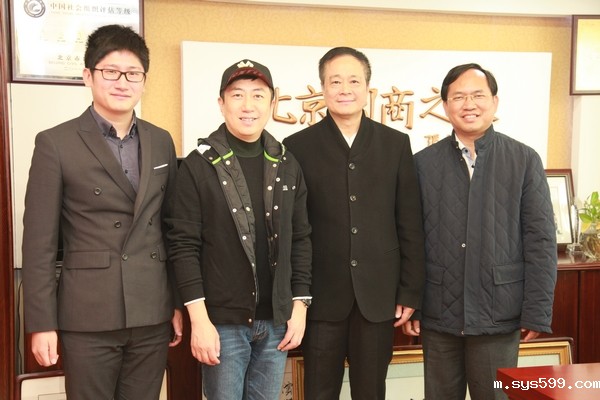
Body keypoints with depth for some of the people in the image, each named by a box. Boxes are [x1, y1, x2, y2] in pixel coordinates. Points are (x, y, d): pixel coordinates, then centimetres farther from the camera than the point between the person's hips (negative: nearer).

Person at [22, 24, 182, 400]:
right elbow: (40, 242, -5)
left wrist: (180, 303, 9)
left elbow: (173, 228, 11)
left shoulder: (161, 142, 8)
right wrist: (42, 323, -7)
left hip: (152, 315, 4)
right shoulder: (56, 144, -4)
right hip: (89, 317, -3)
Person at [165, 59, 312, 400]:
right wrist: (199, 319, -13)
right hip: (223, 321, -3)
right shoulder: (199, 165, -6)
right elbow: (184, 245, -8)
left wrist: (300, 305, 3)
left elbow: (300, 239, 8)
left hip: (276, 321, 4)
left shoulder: (287, 164, 6)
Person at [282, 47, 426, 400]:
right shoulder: (298, 146, -1)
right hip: (322, 295, -1)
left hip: (379, 295, 1)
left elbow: (410, 225, 4)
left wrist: (410, 291, 1)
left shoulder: (396, 144, 3)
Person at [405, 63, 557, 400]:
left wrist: (537, 312, -5)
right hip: (438, 314, 2)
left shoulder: (525, 160, 1)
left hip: (499, 316, -1)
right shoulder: (423, 163, 4)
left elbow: (541, 241, -1)